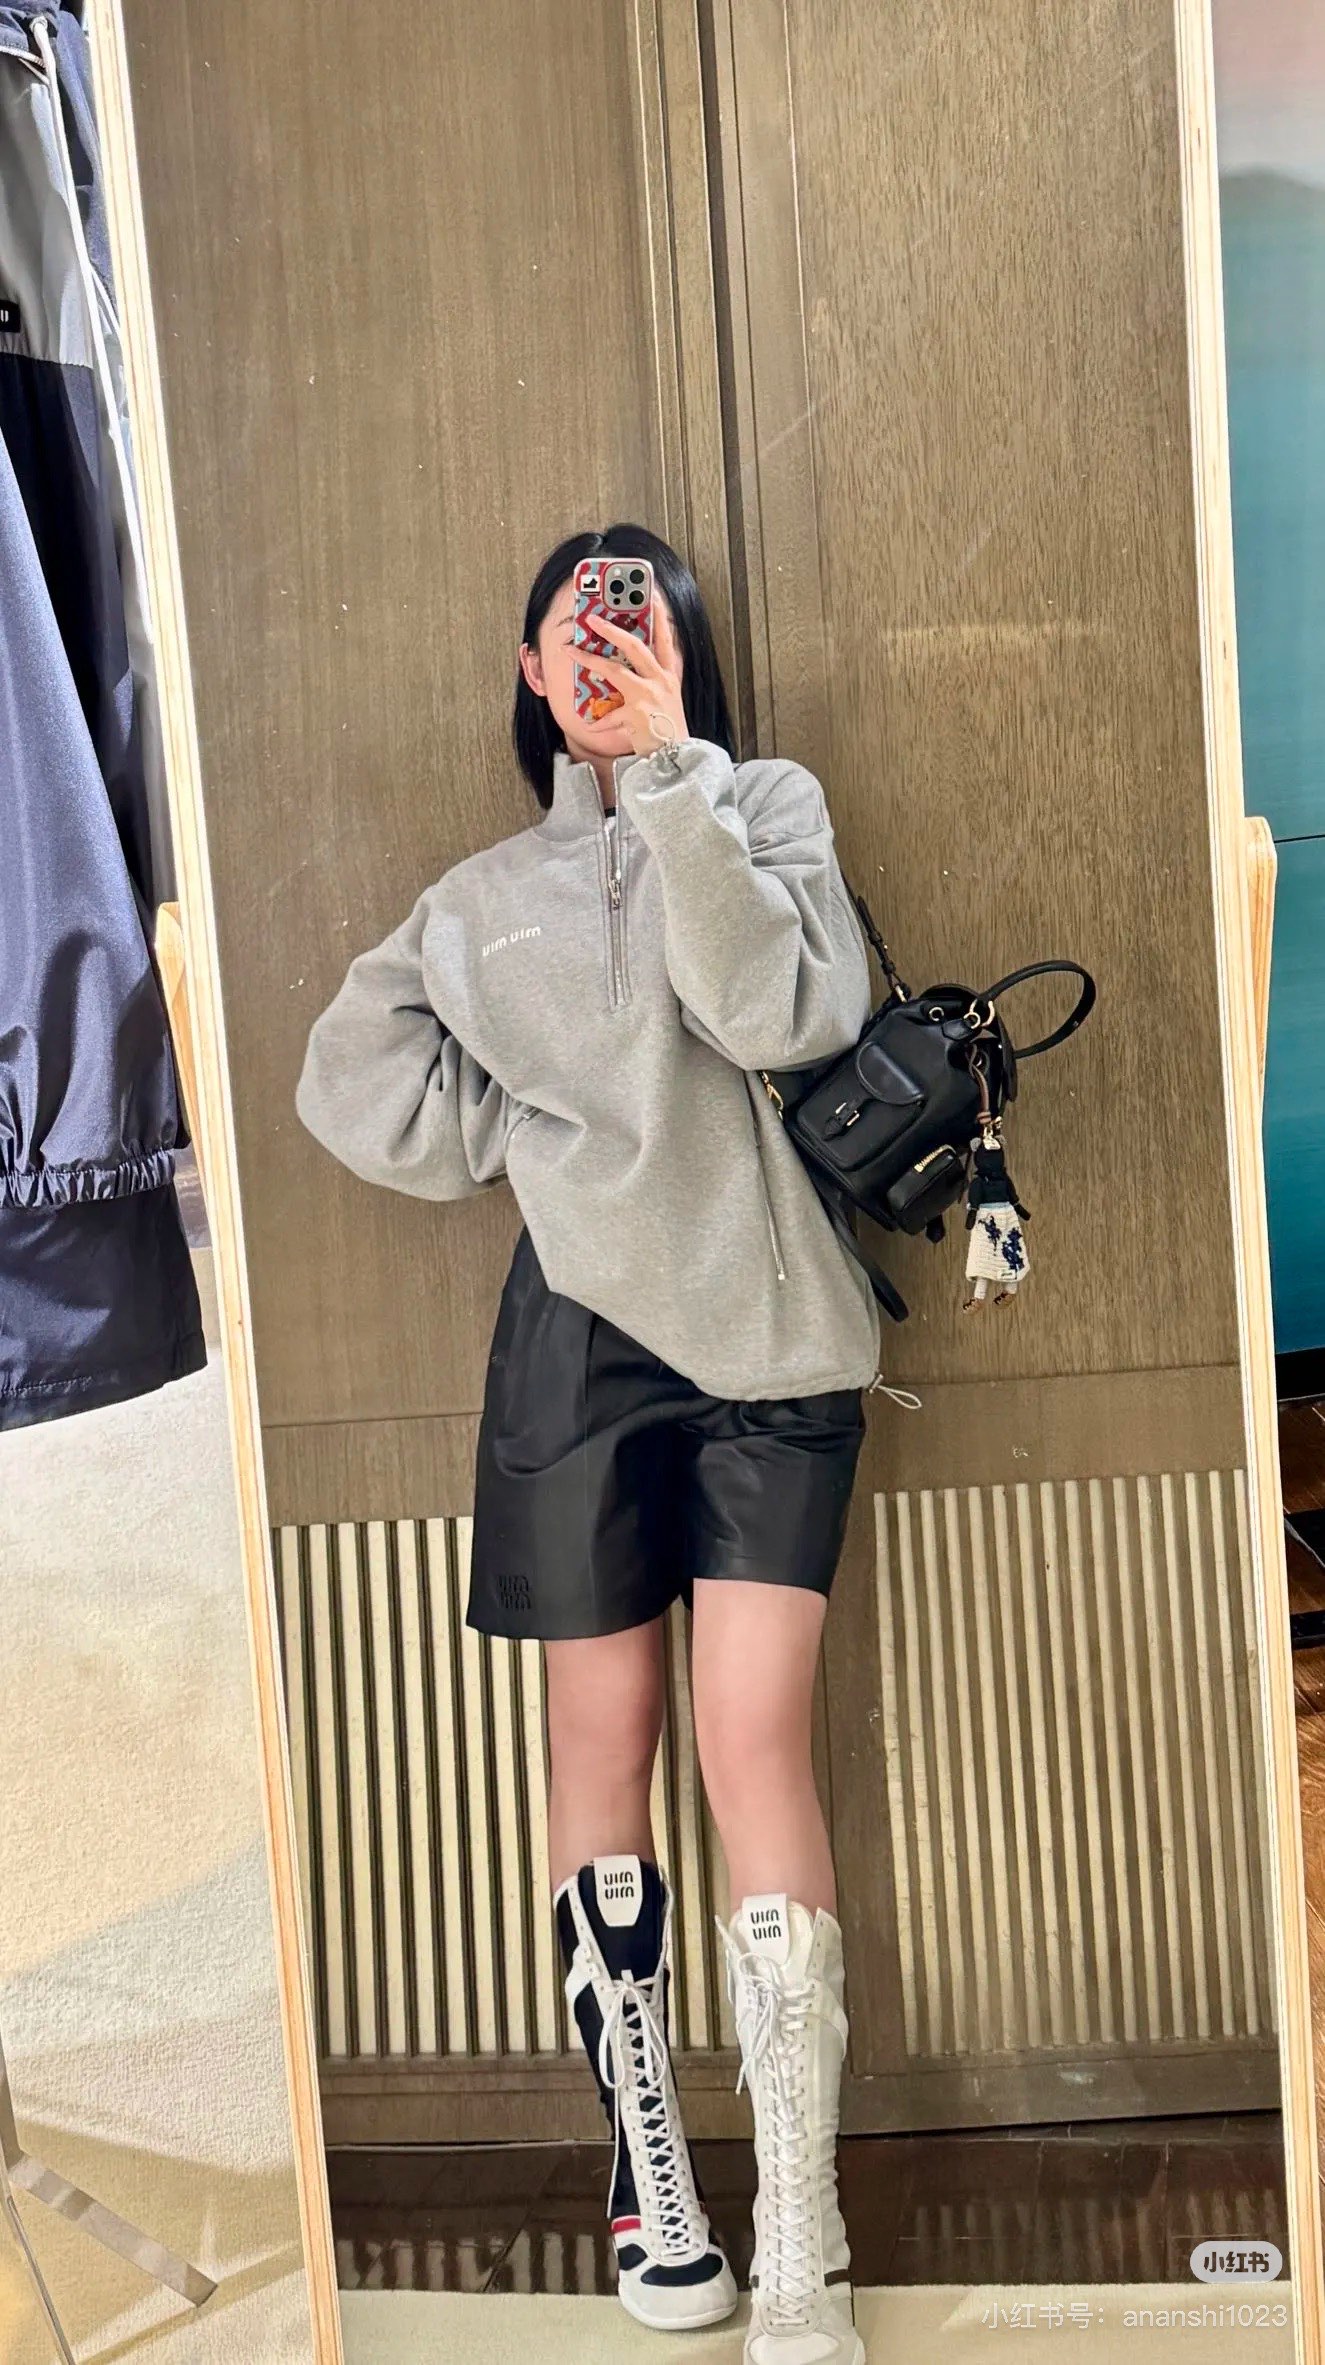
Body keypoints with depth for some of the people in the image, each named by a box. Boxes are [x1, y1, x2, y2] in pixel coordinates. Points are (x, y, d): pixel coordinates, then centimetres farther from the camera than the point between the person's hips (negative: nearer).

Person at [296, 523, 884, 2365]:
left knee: (756, 1743, -7)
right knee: (604, 1745, 6)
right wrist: (546, 1136, 4)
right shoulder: (491, 894, 16)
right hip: (584, 1341, 2)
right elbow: (359, 1078, 11)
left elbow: (787, 1009, -11)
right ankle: (649, 2172, 19)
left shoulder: (768, 807, 8)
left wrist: (673, 774, -13)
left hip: (768, 1334, -2)